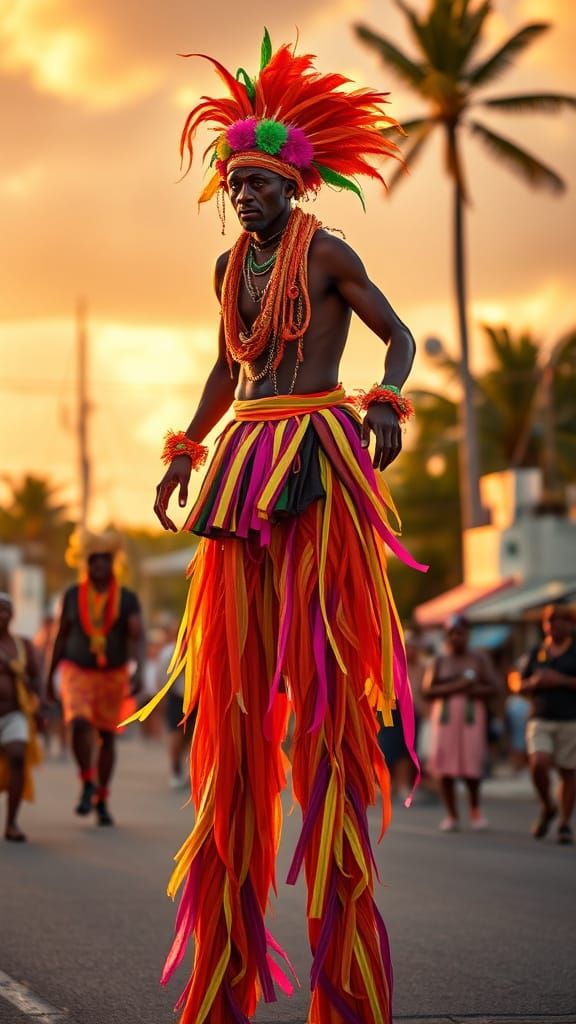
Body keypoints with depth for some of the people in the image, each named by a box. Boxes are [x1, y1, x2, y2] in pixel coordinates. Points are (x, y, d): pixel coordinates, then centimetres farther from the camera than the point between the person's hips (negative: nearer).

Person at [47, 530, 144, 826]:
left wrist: (138, 670, -32)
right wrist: (50, 676, 10)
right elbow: (61, 635, 6)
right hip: (77, 672, -1)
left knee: (107, 736, 8)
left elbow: (136, 637, -15)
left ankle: (101, 800, 22)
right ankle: (88, 785, -5)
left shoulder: (127, 599, -5)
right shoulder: (73, 595, -2)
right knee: (79, 725, -24)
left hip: (113, 675, 1)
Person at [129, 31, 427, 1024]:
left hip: (317, 455, -6)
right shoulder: (230, 266, 17)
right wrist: (184, 455, 22)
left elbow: (399, 334, 2)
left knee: (322, 662, -9)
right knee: (235, 667, 3)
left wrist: (387, 406, -15)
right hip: (245, 461, 6)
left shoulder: (326, 253, 0)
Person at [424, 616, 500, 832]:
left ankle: (475, 809, 18)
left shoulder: (479, 659, 6)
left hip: (471, 719, -1)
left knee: (471, 768, -8)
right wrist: (452, 688, -12)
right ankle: (452, 816, 7)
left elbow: (494, 688, 0)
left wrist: (470, 691, -12)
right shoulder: (439, 661, 9)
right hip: (444, 719, 1)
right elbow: (427, 691, 0)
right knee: (445, 767, -4)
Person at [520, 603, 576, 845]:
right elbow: (522, 687, 14)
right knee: (538, 765, -17)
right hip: (540, 720, 2)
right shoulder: (537, 652, 11)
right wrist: (534, 682, -7)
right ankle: (547, 808, 8)